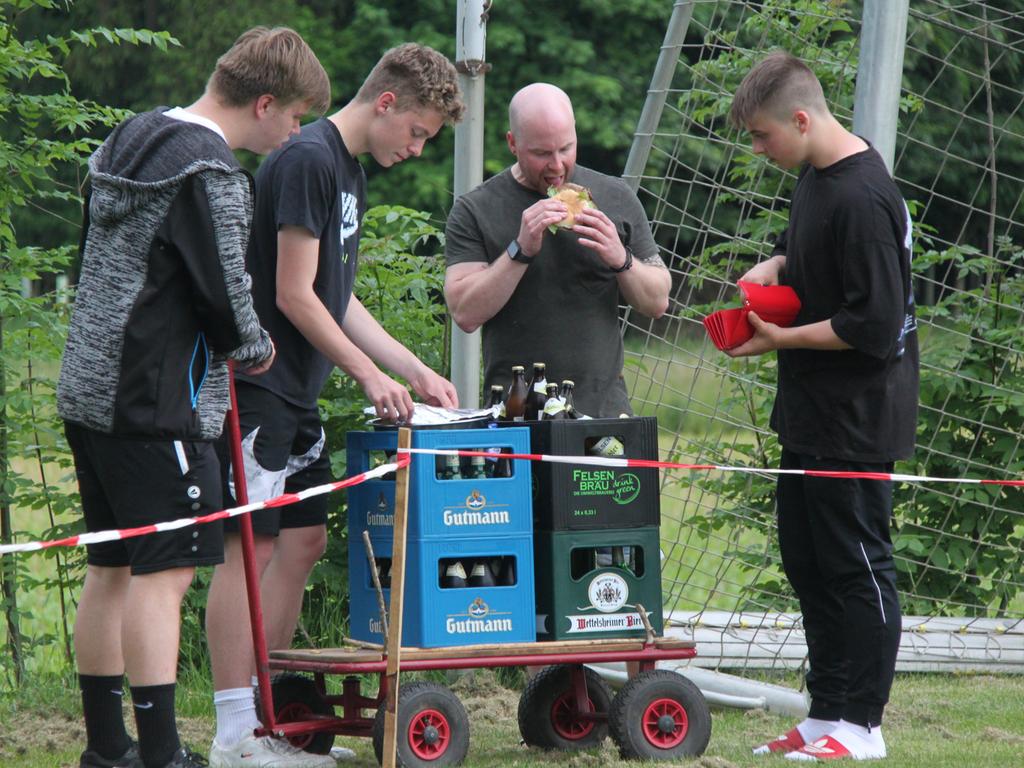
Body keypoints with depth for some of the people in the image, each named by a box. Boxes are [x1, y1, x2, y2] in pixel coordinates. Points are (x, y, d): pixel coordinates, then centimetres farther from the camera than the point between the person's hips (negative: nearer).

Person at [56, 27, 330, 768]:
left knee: (111, 567, 14)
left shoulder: (129, 140, 14)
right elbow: (224, 291, -16)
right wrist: (254, 348, 5)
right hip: (158, 402, -10)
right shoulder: (210, 173, -16)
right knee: (164, 570, -9)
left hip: (90, 391, 10)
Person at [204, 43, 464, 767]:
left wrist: (416, 371, 15)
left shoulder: (350, 172, 17)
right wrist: (371, 375, -11)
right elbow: (294, 296, -17)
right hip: (258, 387, -10)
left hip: (296, 395, 10)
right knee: (252, 545, -9)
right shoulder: (308, 160, -14)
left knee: (304, 540, 10)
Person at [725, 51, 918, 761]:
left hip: (854, 423, -10)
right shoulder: (816, 176, 7)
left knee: (856, 565, -2)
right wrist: (775, 266, 5)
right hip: (812, 412, 10)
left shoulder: (862, 199, -22)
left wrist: (779, 338, -15)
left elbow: (874, 324, -24)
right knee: (807, 562, 14)